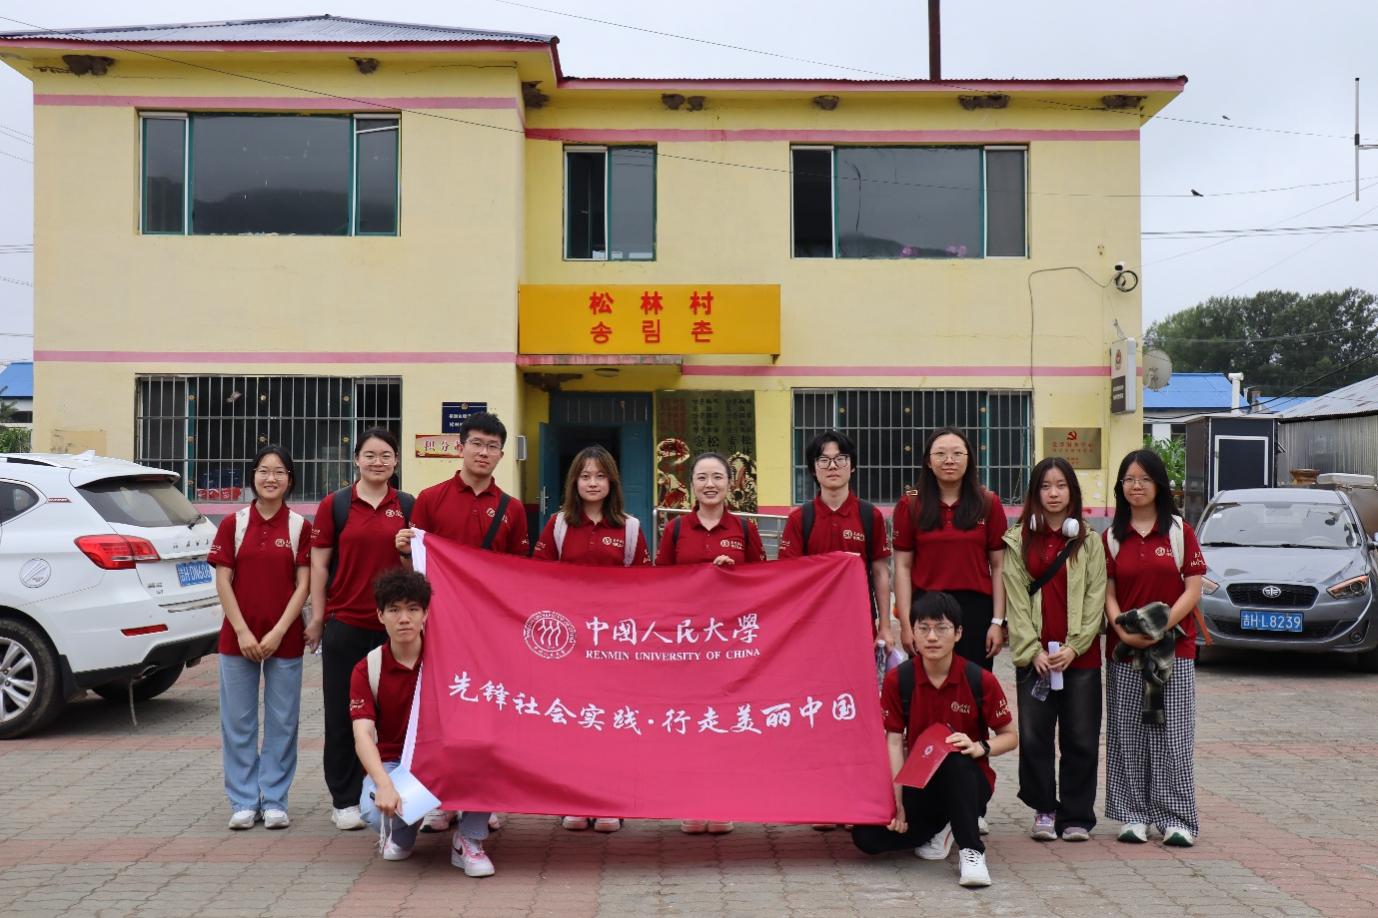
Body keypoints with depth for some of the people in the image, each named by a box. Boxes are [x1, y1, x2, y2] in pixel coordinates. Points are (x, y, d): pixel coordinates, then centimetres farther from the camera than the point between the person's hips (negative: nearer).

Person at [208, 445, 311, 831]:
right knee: (238, 722, 5)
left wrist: (278, 632, -11)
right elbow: (223, 582, -1)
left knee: (282, 722, 4)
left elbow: (303, 585, -2)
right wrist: (243, 632, -8)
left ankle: (274, 801, 15)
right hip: (238, 636, 1)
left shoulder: (299, 527, 0)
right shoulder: (233, 523, 2)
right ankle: (244, 801, 16)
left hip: (284, 638, 0)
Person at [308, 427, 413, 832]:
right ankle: (345, 799, 15)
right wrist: (317, 618, -1)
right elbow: (319, 564, 2)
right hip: (345, 622, -1)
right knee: (343, 712, 5)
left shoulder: (408, 507, 7)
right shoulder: (334, 505, 1)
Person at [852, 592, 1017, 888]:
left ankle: (971, 852, -26)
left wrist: (979, 748, -24)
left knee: (955, 758, -38)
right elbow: (894, 742, -7)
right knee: (867, 836, -19)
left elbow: (1010, 736, -1)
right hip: (919, 783, 3)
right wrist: (898, 804, -14)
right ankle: (937, 828, 9)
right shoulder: (898, 679, -8)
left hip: (966, 780, -2)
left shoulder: (980, 680, -11)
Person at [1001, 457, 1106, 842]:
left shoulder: (1089, 541, 8)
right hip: (1033, 655, 0)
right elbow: (1016, 599, 2)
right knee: (1034, 737, 1)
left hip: (1080, 655, 0)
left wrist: (1073, 647, -9)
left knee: (1081, 739, 2)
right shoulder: (1018, 541, 8)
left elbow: (1096, 598, 2)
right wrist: (1033, 650, -8)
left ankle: (1076, 817, 11)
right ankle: (1044, 811, 14)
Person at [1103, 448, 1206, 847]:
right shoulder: (1112, 537, 9)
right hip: (1124, 650, 2)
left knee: (1172, 733, -2)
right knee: (1128, 734, 4)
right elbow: (1108, 592, 3)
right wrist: (1123, 629, -15)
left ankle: (1175, 819, 3)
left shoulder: (1180, 532, 3)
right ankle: (1134, 815, 12)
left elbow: (1193, 589, -3)